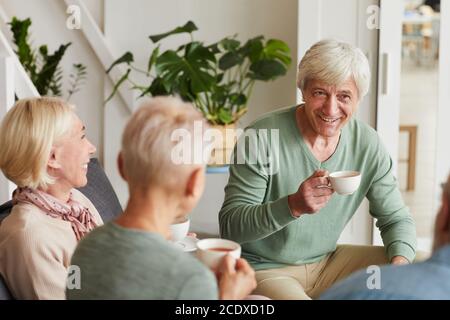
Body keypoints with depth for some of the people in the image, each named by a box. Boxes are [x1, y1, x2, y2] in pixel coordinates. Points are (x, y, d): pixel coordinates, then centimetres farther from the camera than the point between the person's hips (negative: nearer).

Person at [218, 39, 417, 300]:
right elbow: (229, 226, -20)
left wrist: (400, 262, -19)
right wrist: (293, 205, -37)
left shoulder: (368, 144, -6)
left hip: (327, 260, 5)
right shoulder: (262, 138, -20)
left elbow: (396, 218, 3)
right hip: (265, 269, -5)